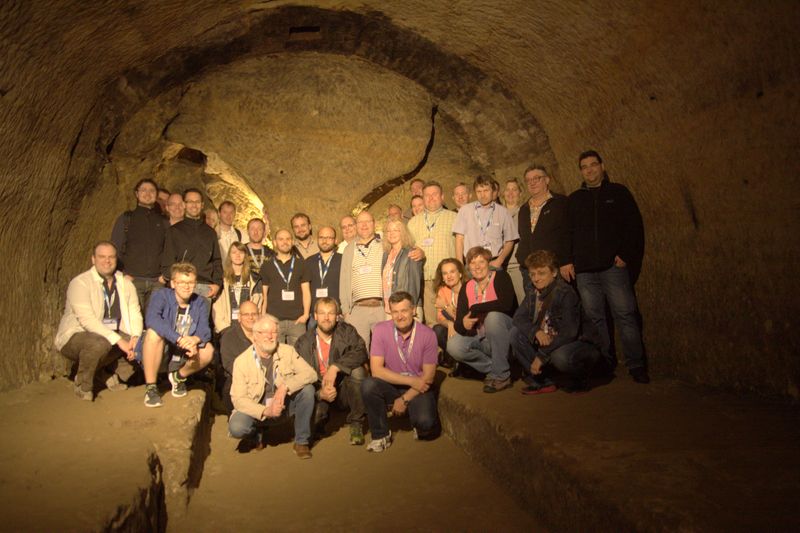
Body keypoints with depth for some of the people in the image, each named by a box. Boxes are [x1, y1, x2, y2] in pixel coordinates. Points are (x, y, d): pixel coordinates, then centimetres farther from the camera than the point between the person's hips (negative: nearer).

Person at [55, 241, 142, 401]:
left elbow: (135, 315, -2)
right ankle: (83, 386, -9)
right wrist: (118, 340, -32)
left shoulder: (126, 284, 3)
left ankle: (116, 377, 4)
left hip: (114, 336, 5)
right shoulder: (80, 283, -15)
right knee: (99, 343, -38)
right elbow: (87, 320, -26)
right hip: (75, 336, -5)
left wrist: (135, 338, -24)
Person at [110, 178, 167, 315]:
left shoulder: (163, 222, 16)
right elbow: (115, 249, 7)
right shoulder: (126, 219, 10)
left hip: (157, 282, 2)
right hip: (132, 280, -1)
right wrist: (122, 274, -4)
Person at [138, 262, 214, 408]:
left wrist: (195, 339, -39)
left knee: (208, 350, -23)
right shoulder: (161, 296, -12)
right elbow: (152, 319, -33)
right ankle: (150, 387, -19)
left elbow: (205, 330, -14)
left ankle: (179, 376, 8)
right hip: (156, 354, -3)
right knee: (154, 333, -33)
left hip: (182, 356, 3)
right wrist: (180, 339, -44)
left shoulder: (200, 303, 0)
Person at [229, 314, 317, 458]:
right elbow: (238, 399, -16)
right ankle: (257, 433, 8)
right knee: (236, 427, -31)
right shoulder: (241, 361, -12)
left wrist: (285, 387, -33)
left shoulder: (288, 351, -7)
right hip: (257, 410, -1)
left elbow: (311, 374, -17)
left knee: (307, 389, -25)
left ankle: (301, 442, -9)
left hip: (285, 405, 2)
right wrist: (265, 411, -30)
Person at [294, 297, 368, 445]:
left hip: (344, 390, 0)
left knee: (357, 371, -30)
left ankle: (356, 424, -11)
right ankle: (320, 419, 14)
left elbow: (360, 352, -23)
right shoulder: (303, 343, -5)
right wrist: (320, 393, -24)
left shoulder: (347, 331, -5)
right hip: (319, 392, 0)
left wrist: (335, 367, -34)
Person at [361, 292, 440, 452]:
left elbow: (428, 377, -9)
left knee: (425, 423, -29)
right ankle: (381, 435, -6)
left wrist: (405, 399, -16)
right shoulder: (381, 330, -12)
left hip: (418, 390, -1)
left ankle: (421, 426, 13)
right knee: (368, 385, -30)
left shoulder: (428, 334, -12)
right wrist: (412, 380, -21)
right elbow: (376, 370, -17)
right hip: (391, 386, 1)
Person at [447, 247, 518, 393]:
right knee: (453, 346, -22)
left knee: (493, 316, -34)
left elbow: (506, 304, -29)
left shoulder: (500, 277, -8)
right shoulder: (466, 287, 4)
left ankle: (501, 374, -22)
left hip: (505, 335, -4)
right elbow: (458, 322, -3)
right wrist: (463, 324, -29)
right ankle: (492, 369, -3)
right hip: (481, 339, 4)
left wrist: (474, 309, -20)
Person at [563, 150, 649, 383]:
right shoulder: (574, 199, 17)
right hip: (584, 270, 3)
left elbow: (634, 226, 4)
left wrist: (626, 255, -7)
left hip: (613, 266, -3)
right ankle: (604, 363, 13)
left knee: (625, 315, -6)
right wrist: (567, 260, 4)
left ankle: (636, 366, 0)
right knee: (594, 318, 4)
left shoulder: (618, 193, 10)